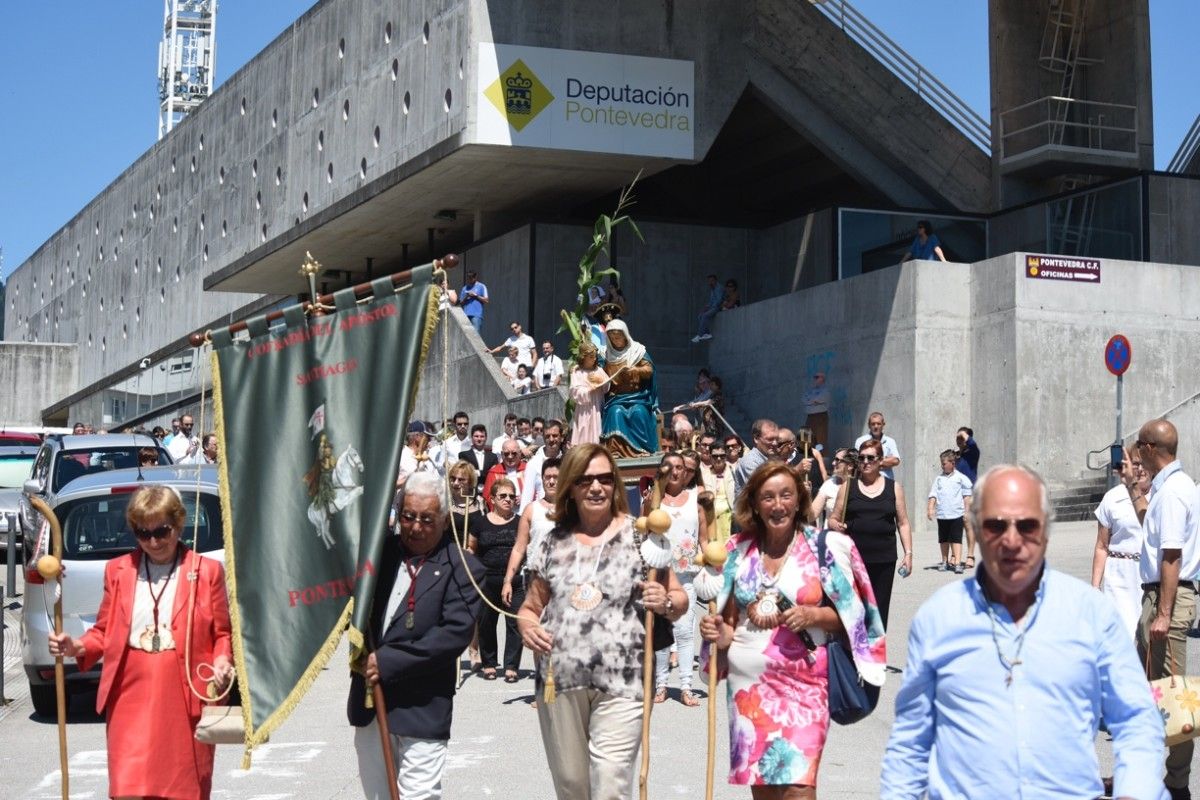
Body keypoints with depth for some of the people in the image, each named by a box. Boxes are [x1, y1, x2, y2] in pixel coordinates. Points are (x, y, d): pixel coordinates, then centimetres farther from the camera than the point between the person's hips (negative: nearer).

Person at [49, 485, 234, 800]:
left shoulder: (207, 571, 3)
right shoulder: (118, 570, 11)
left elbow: (222, 633, 6)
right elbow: (104, 631, 14)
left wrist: (221, 661, -13)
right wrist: (77, 647, -5)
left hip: (185, 701, -1)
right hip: (131, 701, 1)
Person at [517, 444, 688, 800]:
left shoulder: (640, 536, 2)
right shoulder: (554, 543, 9)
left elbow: (679, 599, 6)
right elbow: (531, 607, 17)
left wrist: (665, 603, -16)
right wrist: (527, 626, -5)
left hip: (620, 683, -3)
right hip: (560, 682, 3)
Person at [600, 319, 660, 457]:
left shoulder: (638, 350, 3)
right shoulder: (607, 354, 11)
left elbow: (649, 370, -3)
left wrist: (634, 370, -22)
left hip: (638, 395, -2)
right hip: (616, 397, 2)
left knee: (638, 413, -29)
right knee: (616, 413, -28)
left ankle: (640, 450, -26)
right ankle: (617, 450, -34)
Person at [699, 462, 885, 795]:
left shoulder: (826, 547, -2)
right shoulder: (740, 551, 8)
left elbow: (852, 615, 2)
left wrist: (814, 615, -16)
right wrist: (719, 632, -5)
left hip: (803, 683, -4)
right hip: (748, 680, 4)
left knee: (798, 786, -13)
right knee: (761, 786, 10)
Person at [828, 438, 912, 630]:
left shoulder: (893, 488, 9)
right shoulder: (848, 487, 7)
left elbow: (903, 523, 11)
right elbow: (833, 519, 9)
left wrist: (908, 553, 3)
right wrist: (836, 526, -14)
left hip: (884, 561, 1)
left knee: (879, 611, 4)